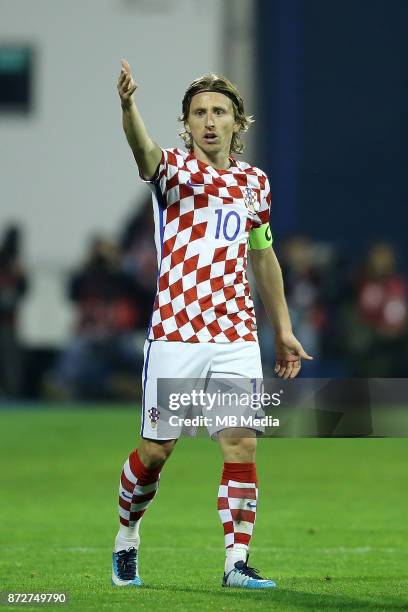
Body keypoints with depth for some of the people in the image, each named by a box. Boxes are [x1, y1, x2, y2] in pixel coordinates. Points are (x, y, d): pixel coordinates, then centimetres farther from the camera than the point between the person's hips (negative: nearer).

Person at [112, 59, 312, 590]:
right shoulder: (174, 168, -2)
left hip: (237, 337, 3)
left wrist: (284, 330, 21)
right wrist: (128, 106, -50)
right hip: (175, 335, -3)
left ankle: (237, 564, -5)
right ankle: (127, 540, 27)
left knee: (242, 445, -7)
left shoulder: (254, 181, 11)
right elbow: (144, 149, -27)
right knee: (156, 450, 4)